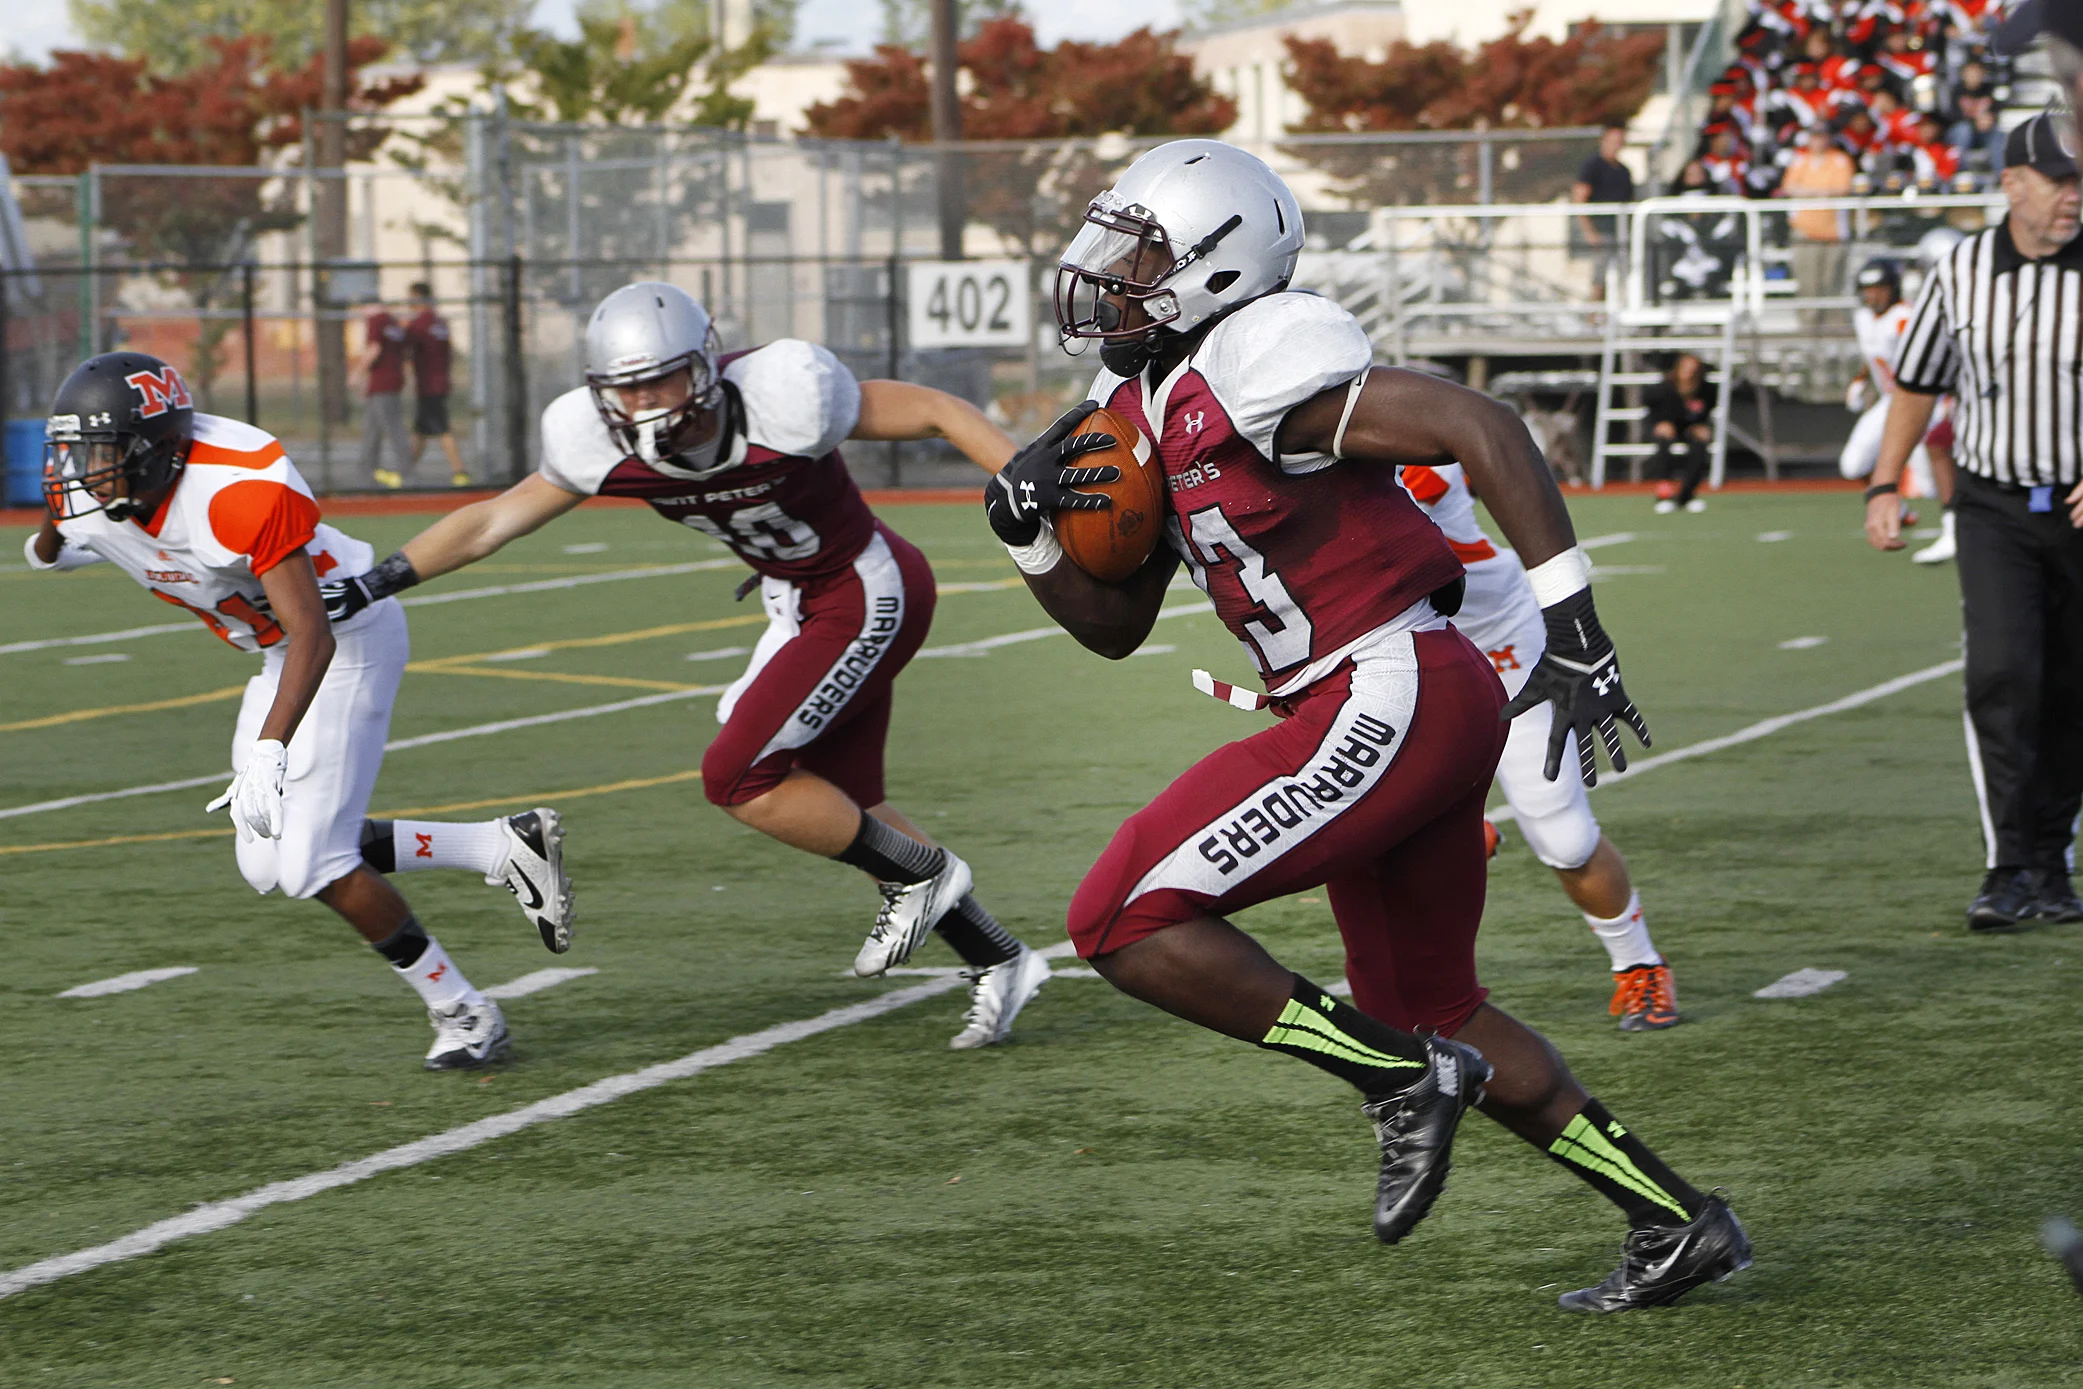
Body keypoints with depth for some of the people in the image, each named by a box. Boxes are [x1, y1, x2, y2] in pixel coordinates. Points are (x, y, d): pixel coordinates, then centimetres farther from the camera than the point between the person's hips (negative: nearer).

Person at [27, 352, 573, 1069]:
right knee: (269, 863, 5)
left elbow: (315, 638, -40)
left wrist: (269, 751, -47)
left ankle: (463, 1013, 5)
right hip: (278, 653, 8)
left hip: (346, 639, -8)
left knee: (313, 864, -13)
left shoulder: (236, 493, -34)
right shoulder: (87, 503, -12)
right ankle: (504, 846, 13)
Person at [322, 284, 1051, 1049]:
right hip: (801, 605, 7)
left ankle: (918, 873, 5)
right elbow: (494, 520, -2)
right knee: (844, 809, 13)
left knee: (737, 776, -14)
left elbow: (936, 410, -21)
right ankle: (998, 962, 28)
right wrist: (371, 585, -5)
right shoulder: (602, 443, -13)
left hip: (870, 597, -7)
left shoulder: (780, 403, -31)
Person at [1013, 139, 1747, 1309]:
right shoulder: (1147, 410, 16)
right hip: (1414, 714, 10)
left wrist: (1571, 620, -22)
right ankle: (1678, 1222, 27)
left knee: (1127, 921, -12)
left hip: (1391, 700, -10)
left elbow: (1482, 428, -20)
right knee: (1433, 1010, 21)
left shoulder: (1250, 368, -14)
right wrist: (1030, 531, 5)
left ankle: (1400, 1077, -6)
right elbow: (1116, 626, 23)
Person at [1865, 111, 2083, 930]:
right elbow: (1917, 382, 12)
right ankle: (2009, 871, -14)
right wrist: (1884, 486, 6)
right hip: (1993, 508, 0)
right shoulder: (1961, 274, 0)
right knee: (2001, 675, -16)